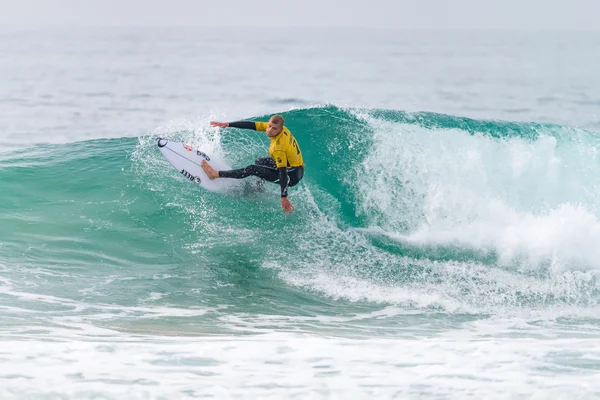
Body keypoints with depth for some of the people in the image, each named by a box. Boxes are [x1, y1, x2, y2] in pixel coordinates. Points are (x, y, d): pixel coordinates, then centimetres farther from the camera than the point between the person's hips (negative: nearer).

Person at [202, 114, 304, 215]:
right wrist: (228, 124, -9)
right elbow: (253, 125, -5)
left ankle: (216, 174, -3)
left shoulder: (279, 148, -33)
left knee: (252, 169, -9)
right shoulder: (275, 126, -9)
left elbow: (283, 174, -33)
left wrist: (284, 197, -32)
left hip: (292, 176, -9)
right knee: (259, 161, 26)